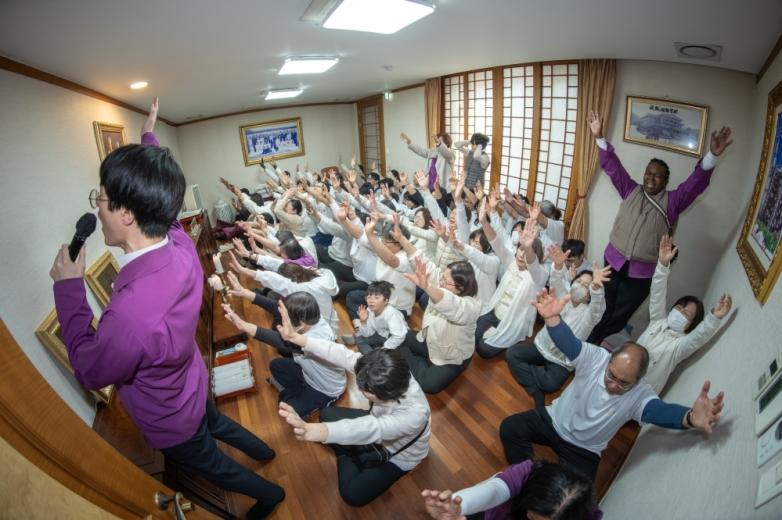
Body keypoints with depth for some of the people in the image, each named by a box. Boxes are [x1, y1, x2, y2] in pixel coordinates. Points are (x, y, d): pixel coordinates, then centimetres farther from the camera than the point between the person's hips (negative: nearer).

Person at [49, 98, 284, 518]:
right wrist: (148, 138, 10)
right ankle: (262, 449, 63)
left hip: (170, 420, -5)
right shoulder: (181, 245, -25)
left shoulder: (131, 312, -46)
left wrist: (68, 287, -18)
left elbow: (89, 371, -23)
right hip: (193, 385, 6)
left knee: (212, 465, 24)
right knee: (216, 423, 35)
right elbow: (157, 199, -2)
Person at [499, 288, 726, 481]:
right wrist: (552, 317, -63)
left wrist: (690, 417, -69)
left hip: (583, 451, 0)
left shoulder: (640, 395, -21)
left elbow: (661, 411, -43)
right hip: (554, 421, 1)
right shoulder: (596, 357, -21)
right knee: (510, 428, -17)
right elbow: (568, 342, -39)